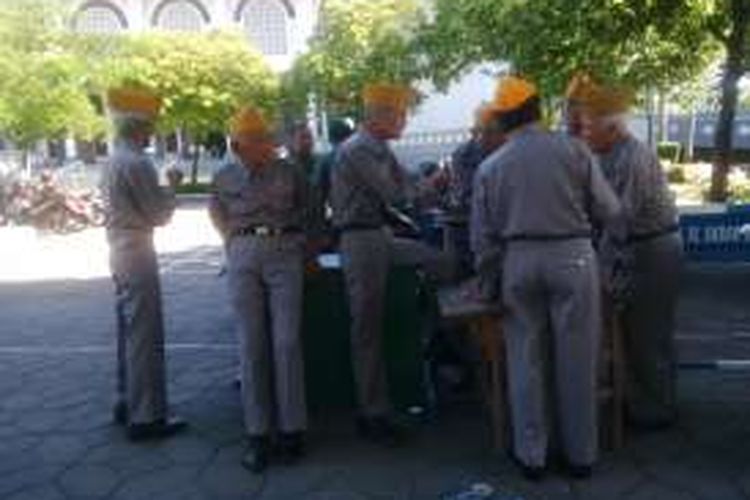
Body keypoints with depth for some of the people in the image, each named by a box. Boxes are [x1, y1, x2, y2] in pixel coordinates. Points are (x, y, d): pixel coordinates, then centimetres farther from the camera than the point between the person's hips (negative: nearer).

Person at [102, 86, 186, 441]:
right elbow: (160, 215, -14)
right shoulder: (136, 163, -17)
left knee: (129, 330, 17)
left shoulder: (114, 160, 12)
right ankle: (145, 416, 0)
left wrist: (163, 188, 11)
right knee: (145, 335, -5)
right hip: (137, 252, -10)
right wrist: (172, 186, 0)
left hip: (120, 250, 10)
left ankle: (127, 402, 27)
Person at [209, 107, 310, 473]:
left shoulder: (288, 172, 6)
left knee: (286, 342, -5)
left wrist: (303, 248, 12)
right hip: (243, 257, 2)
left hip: (285, 253, -1)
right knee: (251, 344, 0)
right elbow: (217, 214, 27)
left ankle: (292, 428, 5)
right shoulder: (224, 177, 11)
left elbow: (307, 211, 15)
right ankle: (257, 432, 6)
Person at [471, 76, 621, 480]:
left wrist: (491, 277, 17)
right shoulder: (572, 149, -3)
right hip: (572, 256, -1)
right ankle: (580, 454, 23)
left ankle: (530, 455, 21)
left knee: (525, 358, 12)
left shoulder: (489, 166, 4)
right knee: (576, 359, 9)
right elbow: (609, 210, 1)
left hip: (517, 260, 2)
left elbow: (482, 235, 6)